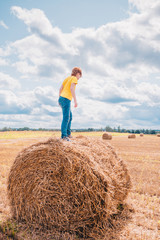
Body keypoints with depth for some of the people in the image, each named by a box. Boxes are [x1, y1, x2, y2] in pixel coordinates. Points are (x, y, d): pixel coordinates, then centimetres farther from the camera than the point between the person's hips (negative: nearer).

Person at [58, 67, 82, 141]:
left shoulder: (67, 78, 21)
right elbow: (72, 88, -17)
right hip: (66, 99, -9)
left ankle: (68, 133, 19)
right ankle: (64, 135, -22)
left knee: (70, 116, 18)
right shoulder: (74, 78, -1)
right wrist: (75, 100, -18)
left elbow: (60, 89, 19)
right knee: (66, 117, -15)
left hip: (61, 99, 9)